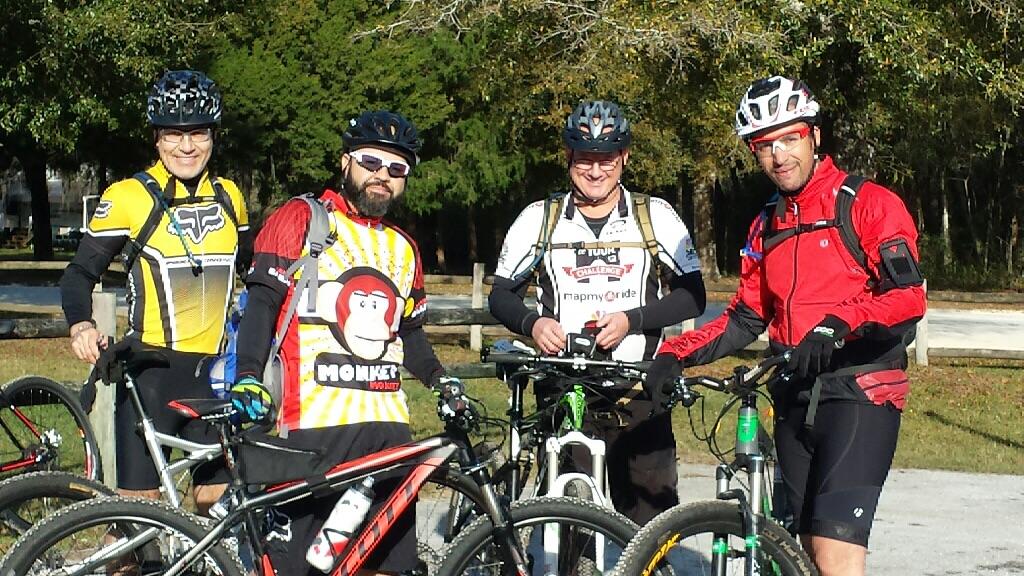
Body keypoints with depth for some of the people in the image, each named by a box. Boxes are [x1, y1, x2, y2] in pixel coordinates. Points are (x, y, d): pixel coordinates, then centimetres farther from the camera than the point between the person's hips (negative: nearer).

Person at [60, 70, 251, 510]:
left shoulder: (229, 198, 10)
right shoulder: (128, 197, -4)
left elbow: (253, 271, 26)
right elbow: (81, 272, -2)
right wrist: (80, 326, -20)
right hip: (151, 370, -4)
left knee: (216, 501, 3)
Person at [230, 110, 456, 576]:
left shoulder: (403, 248, 22)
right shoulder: (300, 219, 3)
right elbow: (262, 303, -5)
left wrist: (440, 380, 9)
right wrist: (248, 378, -18)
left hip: (388, 424, 6)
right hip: (314, 421, -6)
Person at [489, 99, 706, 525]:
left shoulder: (657, 217, 5)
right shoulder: (538, 219, 7)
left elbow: (692, 296, 3)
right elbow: (501, 295, 11)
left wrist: (630, 319, -12)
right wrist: (532, 324, -10)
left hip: (639, 397, 0)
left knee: (653, 525, -4)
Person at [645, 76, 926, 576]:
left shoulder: (870, 205, -5)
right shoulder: (766, 229, 17)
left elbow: (908, 297, -16)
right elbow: (745, 319, 19)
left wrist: (838, 323, -32)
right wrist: (675, 355, 4)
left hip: (859, 394, -7)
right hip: (794, 401, 7)